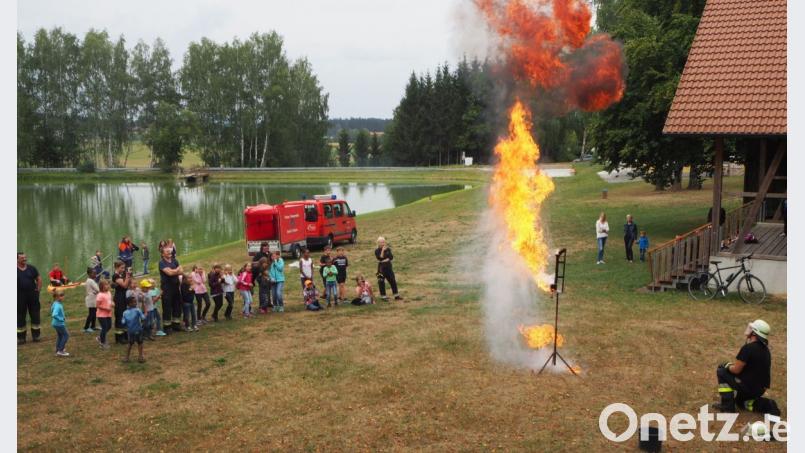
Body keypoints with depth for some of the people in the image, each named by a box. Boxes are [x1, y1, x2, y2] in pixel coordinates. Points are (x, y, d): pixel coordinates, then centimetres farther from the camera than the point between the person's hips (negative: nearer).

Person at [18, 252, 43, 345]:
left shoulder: (31, 268, 4)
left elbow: (39, 278, 11)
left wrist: (39, 289, 0)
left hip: (33, 295, 2)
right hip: (20, 297, -2)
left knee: (35, 315, 6)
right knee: (20, 317, 5)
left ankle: (36, 336, 17)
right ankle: (21, 338, 13)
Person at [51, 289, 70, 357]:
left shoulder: (56, 303, 2)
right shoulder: (57, 305, -28)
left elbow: (52, 309, 22)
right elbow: (54, 315, -39)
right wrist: (61, 319, -24)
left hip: (56, 323, 9)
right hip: (59, 324, -9)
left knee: (60, 335, 21)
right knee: (66, 335, 1)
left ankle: (58, 350, 30)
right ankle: (60, 351, 4)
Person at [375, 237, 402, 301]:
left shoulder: (388, 249, 5)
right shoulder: (377, 251, -8)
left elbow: (391, 257, 3)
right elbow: (380, 258, -22)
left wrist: (387, 259, -14)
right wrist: (382, 250, -26)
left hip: (388, 267, 5)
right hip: (381, 267, -5)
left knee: (393, 281, 8)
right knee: (381, 282, -1)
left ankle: (396, 295, 16)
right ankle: (383, 296, 11)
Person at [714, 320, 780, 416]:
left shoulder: (748, 348, -22)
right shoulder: (766, 350, 7)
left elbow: (736, 370, -19)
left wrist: (728, 366, 3)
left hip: (748, 387, -9)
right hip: (761, 389, 9)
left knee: (721, 371, 4)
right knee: (739, 400, 32)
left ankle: (728, 406, 1)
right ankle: (767, 405, 10)